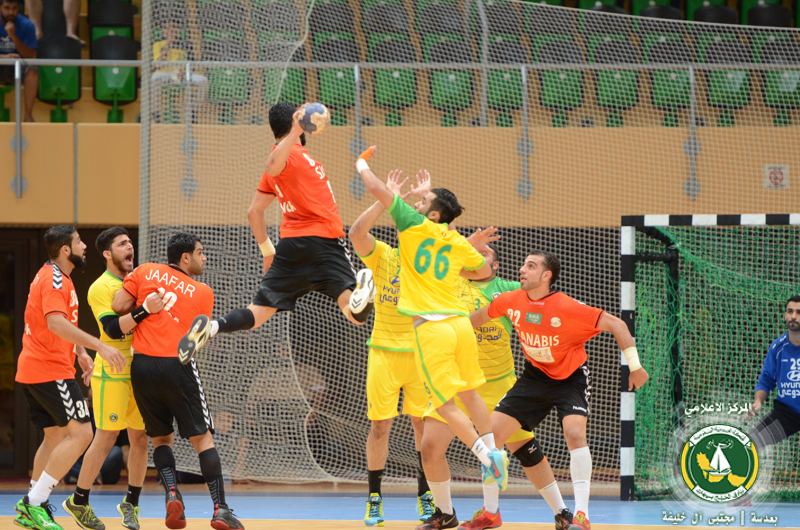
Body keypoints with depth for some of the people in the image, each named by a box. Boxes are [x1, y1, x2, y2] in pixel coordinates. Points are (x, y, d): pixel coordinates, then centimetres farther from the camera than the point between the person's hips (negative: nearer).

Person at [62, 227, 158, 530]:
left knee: (141, 438, 5)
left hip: (139, 370, 6)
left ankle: (131, 504, 17)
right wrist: (145, 310, -33)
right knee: (106, 438, -5)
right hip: (112, 372, -6)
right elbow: (113, 328, -23)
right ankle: (79, 501, 9)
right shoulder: (101, 288, -10)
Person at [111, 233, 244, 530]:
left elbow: (119, 306, 2)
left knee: (161, 438, 17)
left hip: (142, 365, 2)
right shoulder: (203, 293, 6)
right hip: (177, 366, -2)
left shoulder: (145, 273, 7)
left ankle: (171, 493, -7)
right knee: (202, 438, 4)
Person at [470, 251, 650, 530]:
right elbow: (482, 315, 11)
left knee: (575, 433, -29)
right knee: (491, 431, -3)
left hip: (571, 378, -5)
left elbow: (616, 324, -21)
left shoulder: (567, 307, -26)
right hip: (535, 378, 5)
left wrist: (635, 366, -24)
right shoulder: (511, 301, -11)